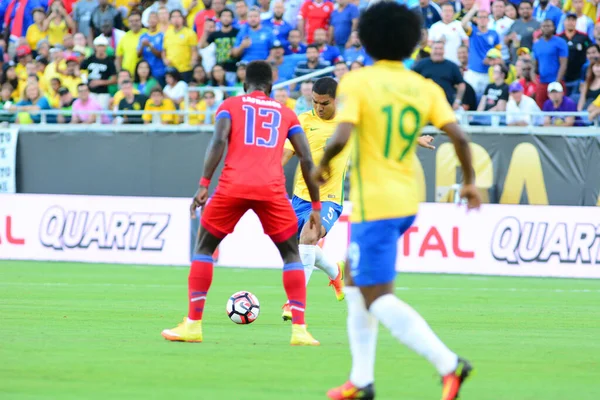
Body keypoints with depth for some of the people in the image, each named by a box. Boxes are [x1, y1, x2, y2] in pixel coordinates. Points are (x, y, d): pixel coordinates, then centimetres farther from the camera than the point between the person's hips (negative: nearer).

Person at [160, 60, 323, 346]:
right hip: (272, 190, 1)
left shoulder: (230, 105, 16)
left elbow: (219, 141, -3)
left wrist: (204, 185, -8)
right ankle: (299, 329, 3)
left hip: (233, 186, -1)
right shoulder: (286, 114, 21)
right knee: (291, 255, 16)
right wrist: (316, 206, 18)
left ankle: (192, 324, 9)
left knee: (204, 248, 17)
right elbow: (306, 159, 14)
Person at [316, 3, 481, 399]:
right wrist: (470, 181, 7)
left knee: (378, 297, -6)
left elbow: (341, 137, -23)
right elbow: (458, 135, -5)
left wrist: (323, 164, -3)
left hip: (374, 203, -7)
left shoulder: (357, 82, -11)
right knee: (355, 278, 22)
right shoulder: (426, 88, 3)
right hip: (408, 200, 7)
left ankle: (448, 363, -22)